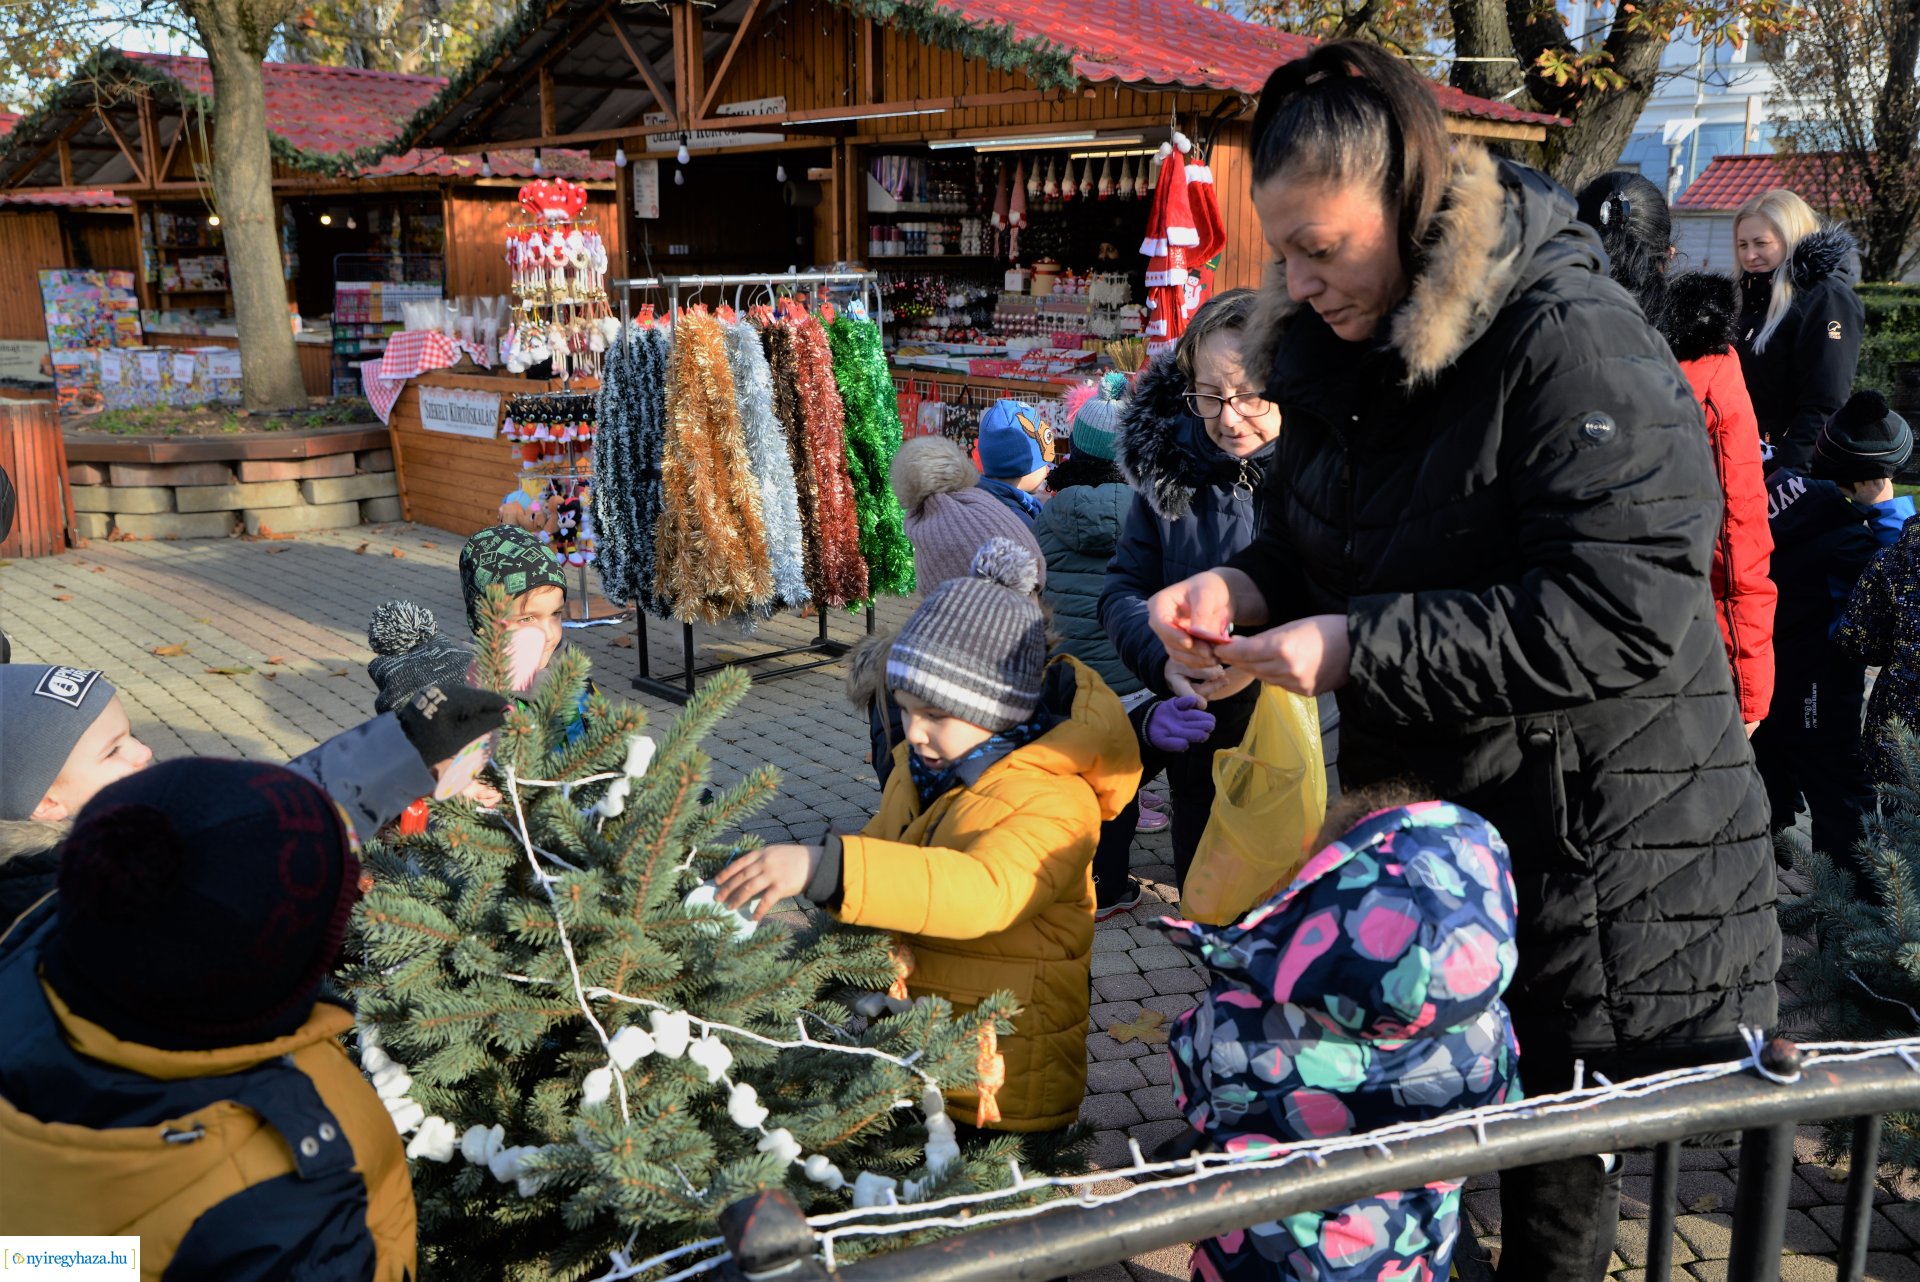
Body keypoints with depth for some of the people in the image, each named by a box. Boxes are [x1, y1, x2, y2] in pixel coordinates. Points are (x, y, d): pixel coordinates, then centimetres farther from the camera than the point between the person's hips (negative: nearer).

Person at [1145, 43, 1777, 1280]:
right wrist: (1244, 586, -7)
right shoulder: (1338, 348, 3)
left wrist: (1360, 646, -28)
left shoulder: (1575, 343, -22)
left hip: (1595, 836, -6)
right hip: (1417, 798, 7)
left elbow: (1626, 612, -29)